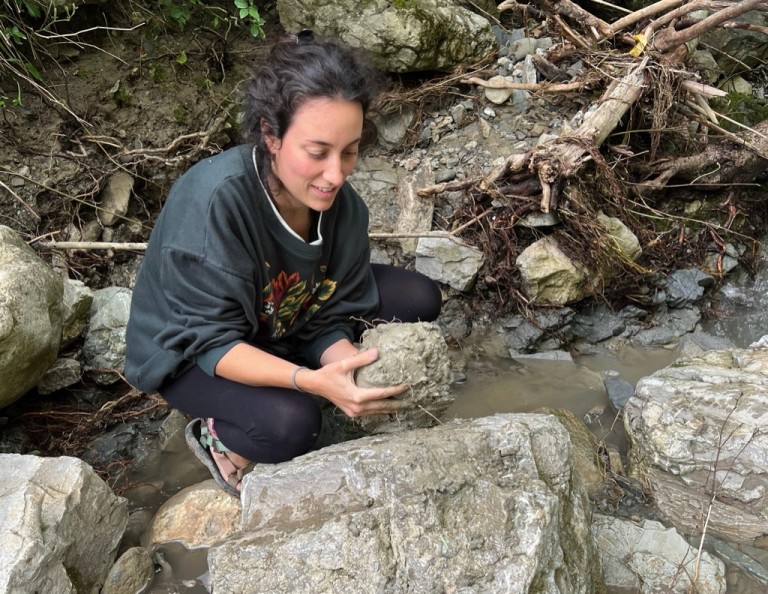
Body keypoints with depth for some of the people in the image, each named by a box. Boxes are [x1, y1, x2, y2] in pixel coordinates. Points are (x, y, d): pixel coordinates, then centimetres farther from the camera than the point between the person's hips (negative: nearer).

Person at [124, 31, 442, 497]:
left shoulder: (342, 206, -19)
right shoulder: (213, 200, -36)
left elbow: (331, 320, -11)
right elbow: (214, 341, -31)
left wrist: (350, 375, -32)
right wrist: (312, 380, -44)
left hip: (282, 324, 6)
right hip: (187, 351, -6)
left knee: (419, 300, -7)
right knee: (290, 424, -34)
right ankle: (216, 438, 1)